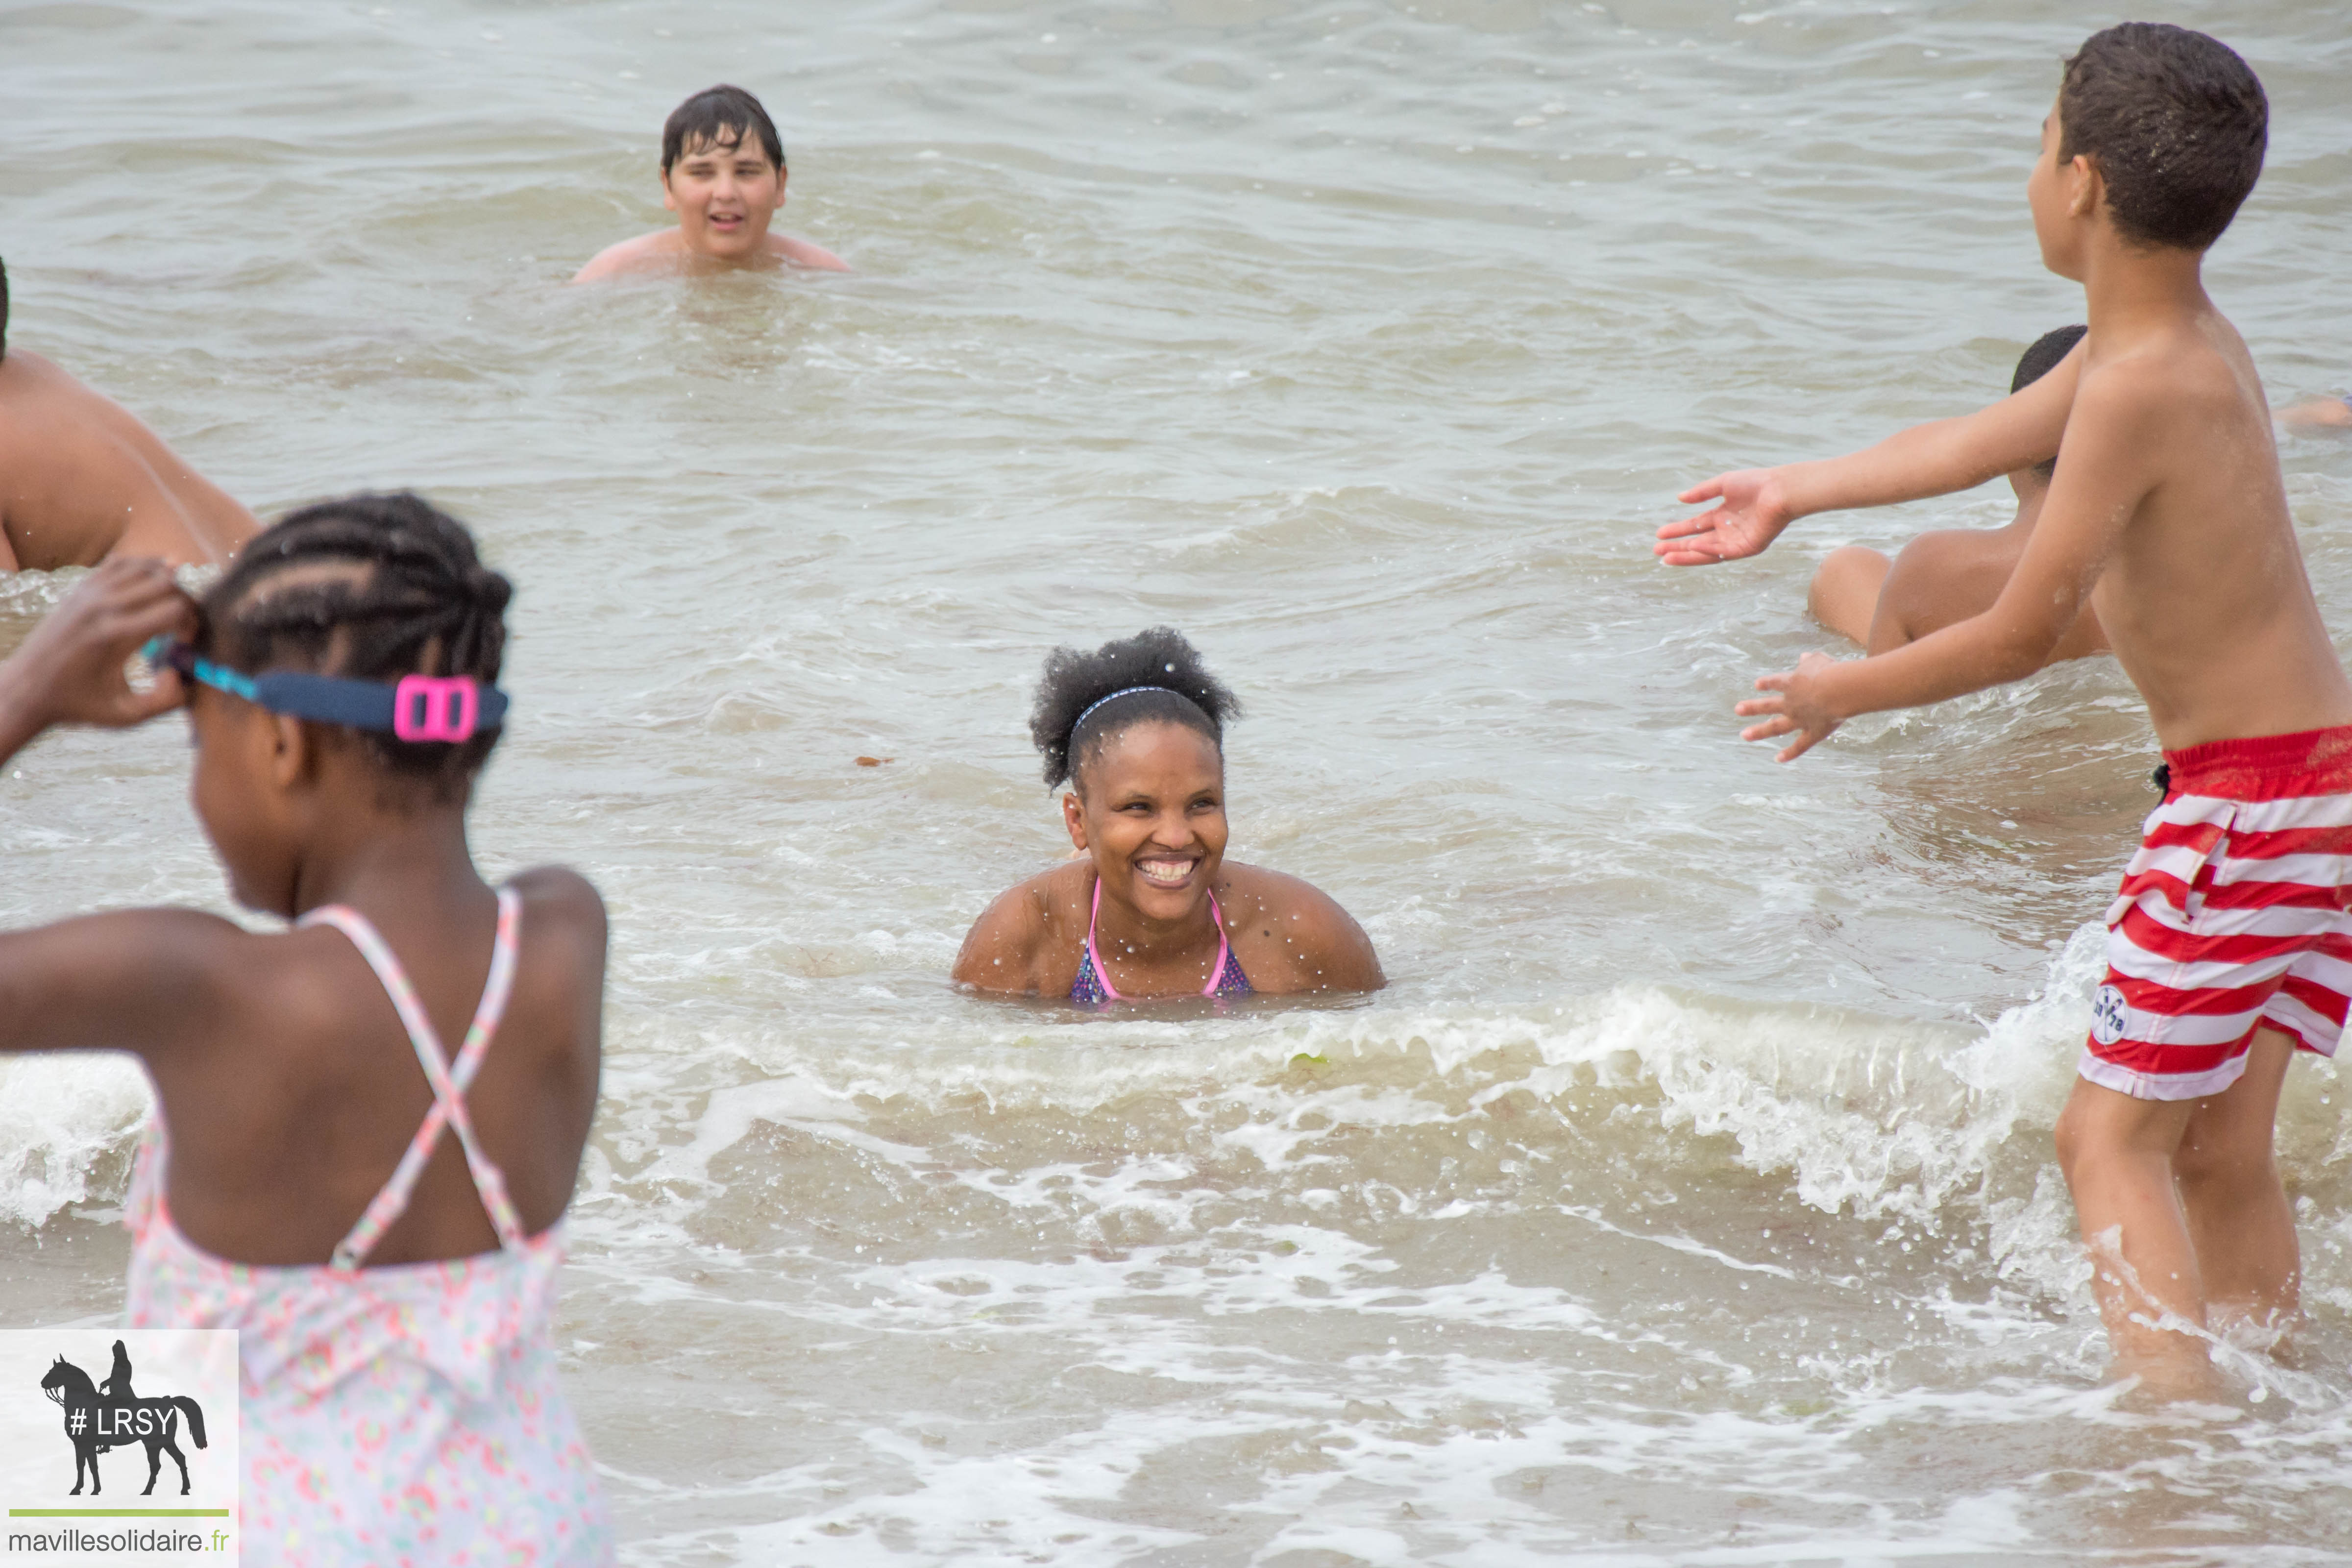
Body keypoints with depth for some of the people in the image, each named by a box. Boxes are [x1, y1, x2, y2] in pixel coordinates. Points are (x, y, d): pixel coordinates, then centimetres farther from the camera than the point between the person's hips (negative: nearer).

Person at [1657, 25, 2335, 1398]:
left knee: (2115, 1135, -6)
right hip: (2312, 772, 9)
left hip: (2249, 793, -9)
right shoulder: (2190, 339, 8)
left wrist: (1847, 693, 0)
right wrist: (1796, 494, 34)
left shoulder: (2143, 386, -21)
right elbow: (1979, 442, 23)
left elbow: (2023, 637, -16)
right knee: (2223, 1153, 15)